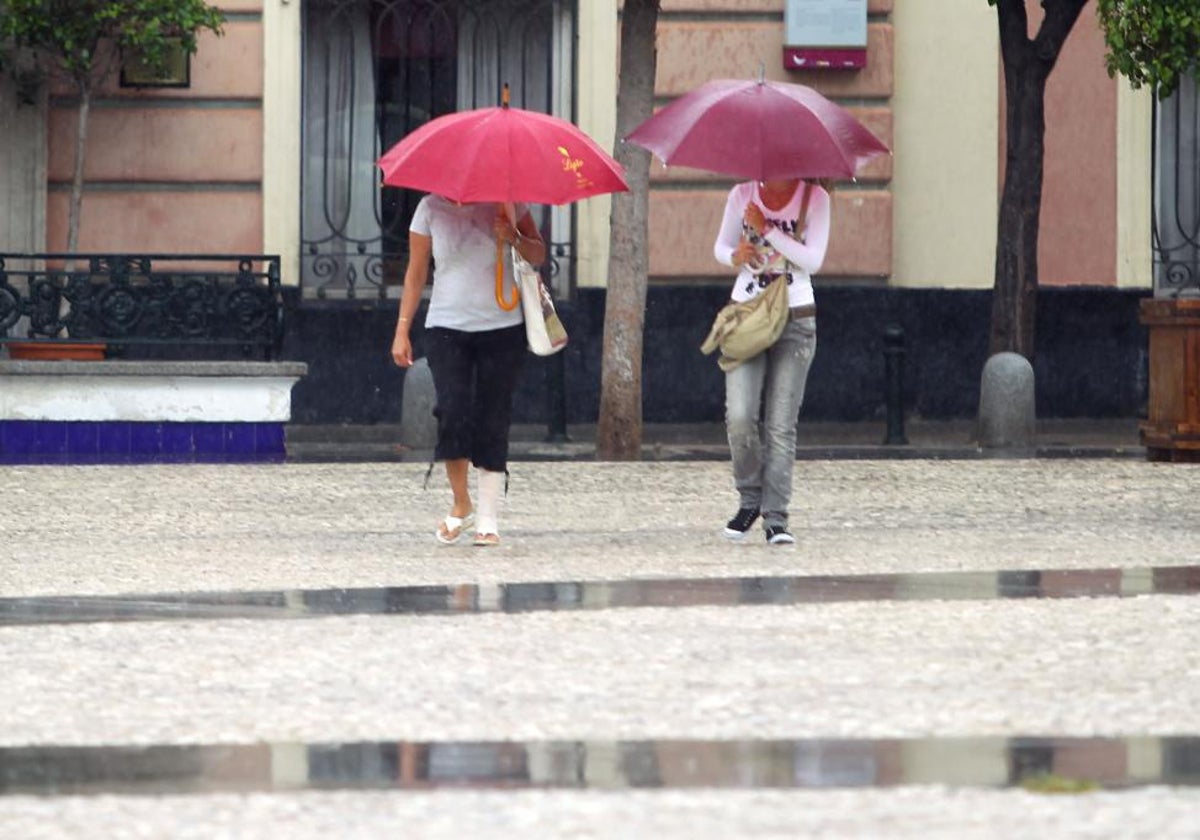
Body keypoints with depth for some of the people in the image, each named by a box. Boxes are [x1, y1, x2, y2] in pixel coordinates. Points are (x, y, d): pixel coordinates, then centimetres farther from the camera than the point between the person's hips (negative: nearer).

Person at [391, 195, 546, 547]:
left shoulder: (505, 204, 1)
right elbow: (416, 273, 7)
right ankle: (460, 505, 5)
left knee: (493, 421, 0)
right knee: (452, 412, -15)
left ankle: (488, 519, 5)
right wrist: (402, 329, 4)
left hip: (502, 326, 0)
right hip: (447, 328, 0)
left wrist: (516, 239, -14)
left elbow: (539, 256, 8)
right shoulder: (431, 208, 2)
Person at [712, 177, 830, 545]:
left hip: (796, 320, -1)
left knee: (781, 425, -5)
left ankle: (775, 517, -1)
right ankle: (750, 499, 9)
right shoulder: (742, 195, 2)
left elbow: (813, 260, -10)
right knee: (739, 417, -12)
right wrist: (735, 256, -10)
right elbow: (721, 246, 14)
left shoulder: (814, 198, -4)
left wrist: (768, 229, -17)